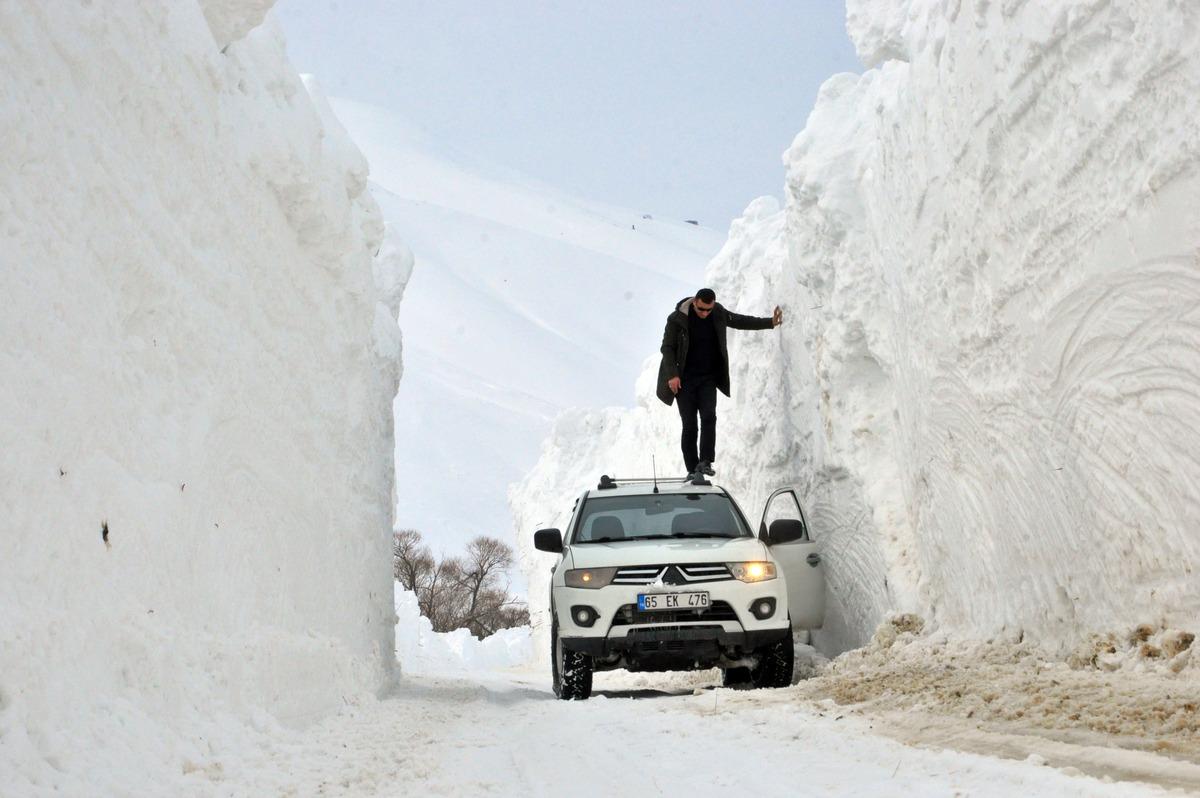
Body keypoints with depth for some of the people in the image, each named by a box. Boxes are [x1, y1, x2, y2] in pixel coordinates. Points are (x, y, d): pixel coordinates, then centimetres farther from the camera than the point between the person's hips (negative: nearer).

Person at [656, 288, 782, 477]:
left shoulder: (719, 315, 0)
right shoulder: (677, 319, -11)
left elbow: (742, 321, 15)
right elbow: (667, 348, -7)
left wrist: (770, 322, 9)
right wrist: (672, 375, -16)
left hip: (708, 378, 3)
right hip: (684, 381, -2)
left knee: (708, 417, -17)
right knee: (689, 425, -2)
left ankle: (705, 462, -20)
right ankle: (692, 470, 2)